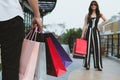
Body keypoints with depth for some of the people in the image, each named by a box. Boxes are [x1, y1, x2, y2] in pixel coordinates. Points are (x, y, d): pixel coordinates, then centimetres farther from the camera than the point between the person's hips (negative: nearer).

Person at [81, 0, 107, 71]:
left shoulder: (99, 14, 10)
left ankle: (98, 65, 1)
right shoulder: (88, 15, 7)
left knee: (97, 48, -3)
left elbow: (105, 21, 17)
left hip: (96, 31, 1)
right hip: (89, 31, 0)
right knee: (88, 48, -1)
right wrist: (83, 34, -4)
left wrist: (99, 25, 4)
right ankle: (87, 65, 5)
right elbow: (85, 25, 4)